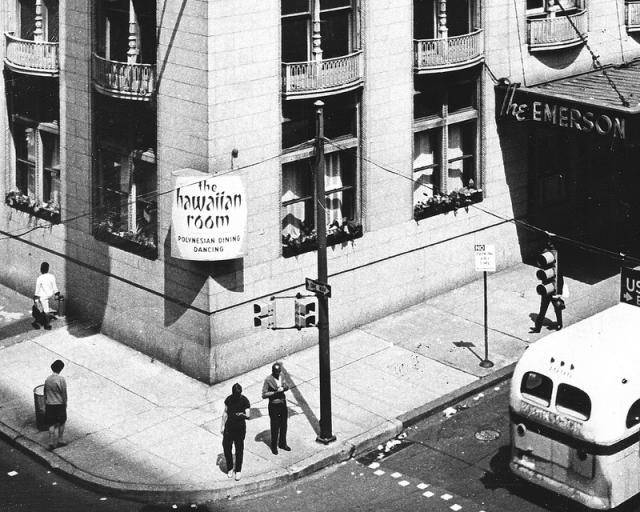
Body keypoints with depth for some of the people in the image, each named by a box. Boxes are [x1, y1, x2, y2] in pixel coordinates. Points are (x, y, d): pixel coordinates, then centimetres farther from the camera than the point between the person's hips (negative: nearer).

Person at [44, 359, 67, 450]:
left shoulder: (47, 379, -1)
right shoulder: (61, 379, -16)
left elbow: (45, 394, 7)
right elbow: (64, 393, -12)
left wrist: (45, 405, 16)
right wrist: (65, 403, 3)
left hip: (49, 404, 4)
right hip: (59, 404, -4)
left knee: (51, 424, 8)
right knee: (61, 423, 15)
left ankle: (51, 443, 4)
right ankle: (60, 441, 22)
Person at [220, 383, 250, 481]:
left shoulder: (244, 400, -12)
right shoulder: (229, 399, -3)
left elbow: (248, 416, -18)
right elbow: (225, 413, 8)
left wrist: (243, 415, -41)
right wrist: (222, 426, 6)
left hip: (240, 428, -2)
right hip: (229, 427, 2)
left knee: (239, 450, 6)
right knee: (226, 448, 1)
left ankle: (238, 470, 20)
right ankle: (230, 468, 22)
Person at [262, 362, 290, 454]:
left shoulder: (282, 376, -1)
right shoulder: (268, 380, -18)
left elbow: (287, 386, 13)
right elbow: (264, 395, -17)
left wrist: (284, 388, -11)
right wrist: (275, 392, -27)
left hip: (283, 404, 5)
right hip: (274, 406, -5)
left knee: (283, 426, 17)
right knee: (275, 427, 6)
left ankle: (282, 444, 35)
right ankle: (274, 446, 23)